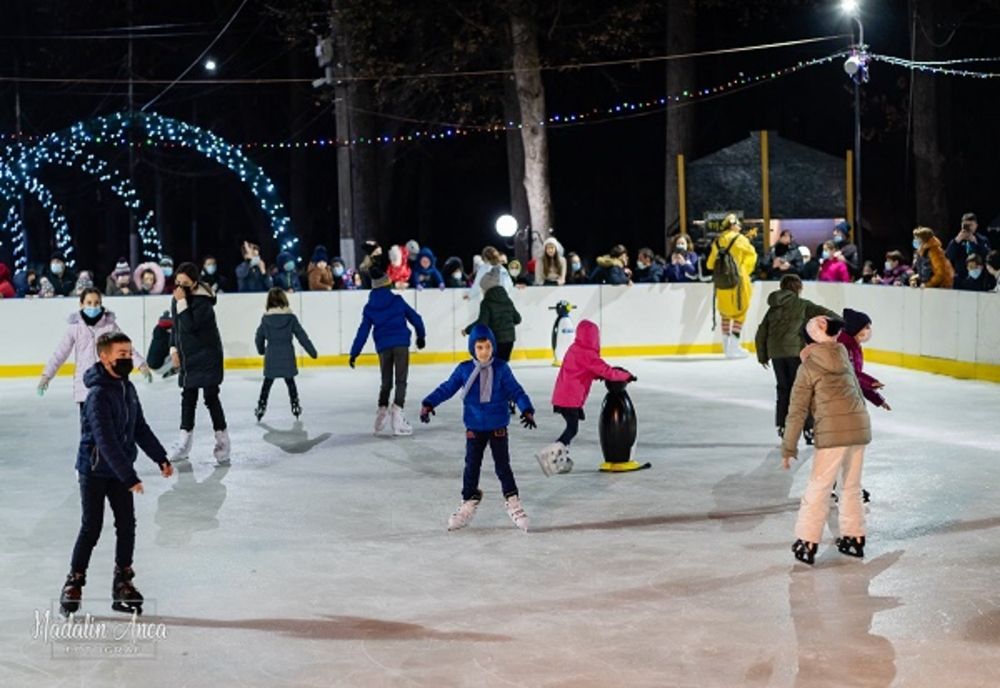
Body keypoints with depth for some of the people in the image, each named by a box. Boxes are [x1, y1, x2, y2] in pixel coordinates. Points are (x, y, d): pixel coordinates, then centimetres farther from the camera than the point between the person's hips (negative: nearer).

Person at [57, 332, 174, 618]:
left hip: (119, 470, 7)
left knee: (127, 525, 5)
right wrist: (129, 477, -28)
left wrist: (161, 458, 9)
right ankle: (74, 582, 14)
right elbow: (106, 442, -27)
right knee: (91, 529, -1)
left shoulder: (127, 388, 4)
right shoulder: (98, 395, -22)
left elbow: (140, 428, 13)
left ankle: (123, 583, 16)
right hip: (95, 470, -7)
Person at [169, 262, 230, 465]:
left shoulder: (203, 301, -18)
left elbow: (190, 326, -27)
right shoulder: (178, 298, 5)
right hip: (187, 357, 7)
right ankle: (184, 444, 20)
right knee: (188, 398, 12)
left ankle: (222, 442, 4)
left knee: (211, 397, -6)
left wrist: (181, 302, -26)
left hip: (207, 357, -7)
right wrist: (174, 349, 7)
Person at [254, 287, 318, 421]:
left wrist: (261, 350, 29)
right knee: (290, 381, 13)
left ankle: (261, 406, 8)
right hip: (287, 356, 0)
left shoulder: (266, 319, -2)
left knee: (267, 382, 10)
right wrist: (313, 352, 6)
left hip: (271, 357, 0)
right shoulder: (291, 318, -5)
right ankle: (295, 405, 16)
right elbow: (302, 336, -2)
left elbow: (259, 338, 8)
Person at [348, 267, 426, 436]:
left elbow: (363, 331, 6)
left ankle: (382, 411, 18)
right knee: (401, 381, -4)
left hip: (383, 347, 2)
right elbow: (415, 318, 10)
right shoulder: (397, 301, 4)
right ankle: (397, 414, -19)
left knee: (386, 382, 18)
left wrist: (354, 353, 11)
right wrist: (421, 336, 26)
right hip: (401, 344, -2)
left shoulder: (369, 307, 8)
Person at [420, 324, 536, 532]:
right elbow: (447, 388, -2)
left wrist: (527, 410, -20)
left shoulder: (501, 369, -7)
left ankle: (513, 502, 15)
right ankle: (469, 503, 24)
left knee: (502, 466, 4)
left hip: (498, 427, -2)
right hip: (474, 427, 2)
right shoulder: (464, 370, -4)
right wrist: (429, 403, -11)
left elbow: (515, 391, -7)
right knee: (471, 467, 10)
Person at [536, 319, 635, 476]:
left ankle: (561, 460, 20)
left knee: (571, 427, 16)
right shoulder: (587, 354, -15)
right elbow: (607, 372, -14)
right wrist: (626, 376, -3)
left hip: (562, 396, 9)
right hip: (570, 399, -9)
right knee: (572, 429, -6)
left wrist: (598, 375, 8)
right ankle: (548, 455, -13)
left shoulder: (575, 349, 12)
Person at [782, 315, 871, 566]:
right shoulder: (844, 359, 15)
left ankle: (807, 543, 1)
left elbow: (797, 411, 0)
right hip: (861, 425, 5)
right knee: (852, 486, 19)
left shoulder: (808, 368, 1)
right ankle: (854, 538, 25)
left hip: (833, 430, -5)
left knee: (819, 487, 1)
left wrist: (788, 448, 4)